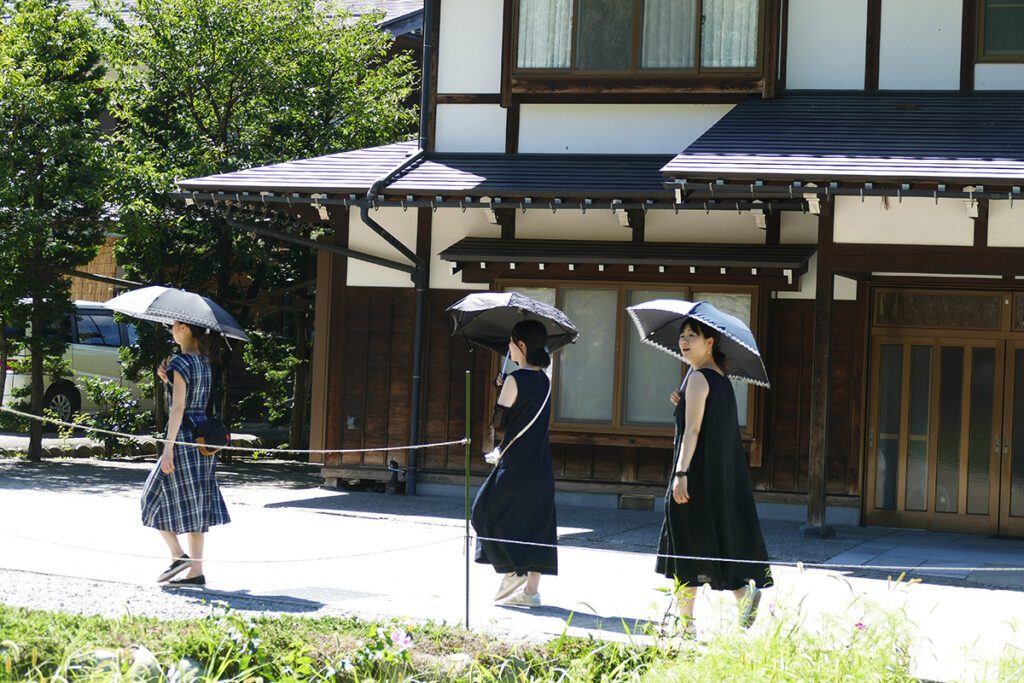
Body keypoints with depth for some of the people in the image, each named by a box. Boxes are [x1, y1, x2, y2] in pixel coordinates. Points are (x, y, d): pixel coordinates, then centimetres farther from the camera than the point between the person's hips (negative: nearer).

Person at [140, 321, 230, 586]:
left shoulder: (182, 363, -13)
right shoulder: (203, 362, 12)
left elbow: (178, 408, -18)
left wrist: (168, 448, -19)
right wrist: (168, 380, 9)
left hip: (184, 436, -8)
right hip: (202, 439, 8)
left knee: (157, 496, 5)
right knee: (195, 505, 8)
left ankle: (178, 556, -4)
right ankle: (196, 571, 7)